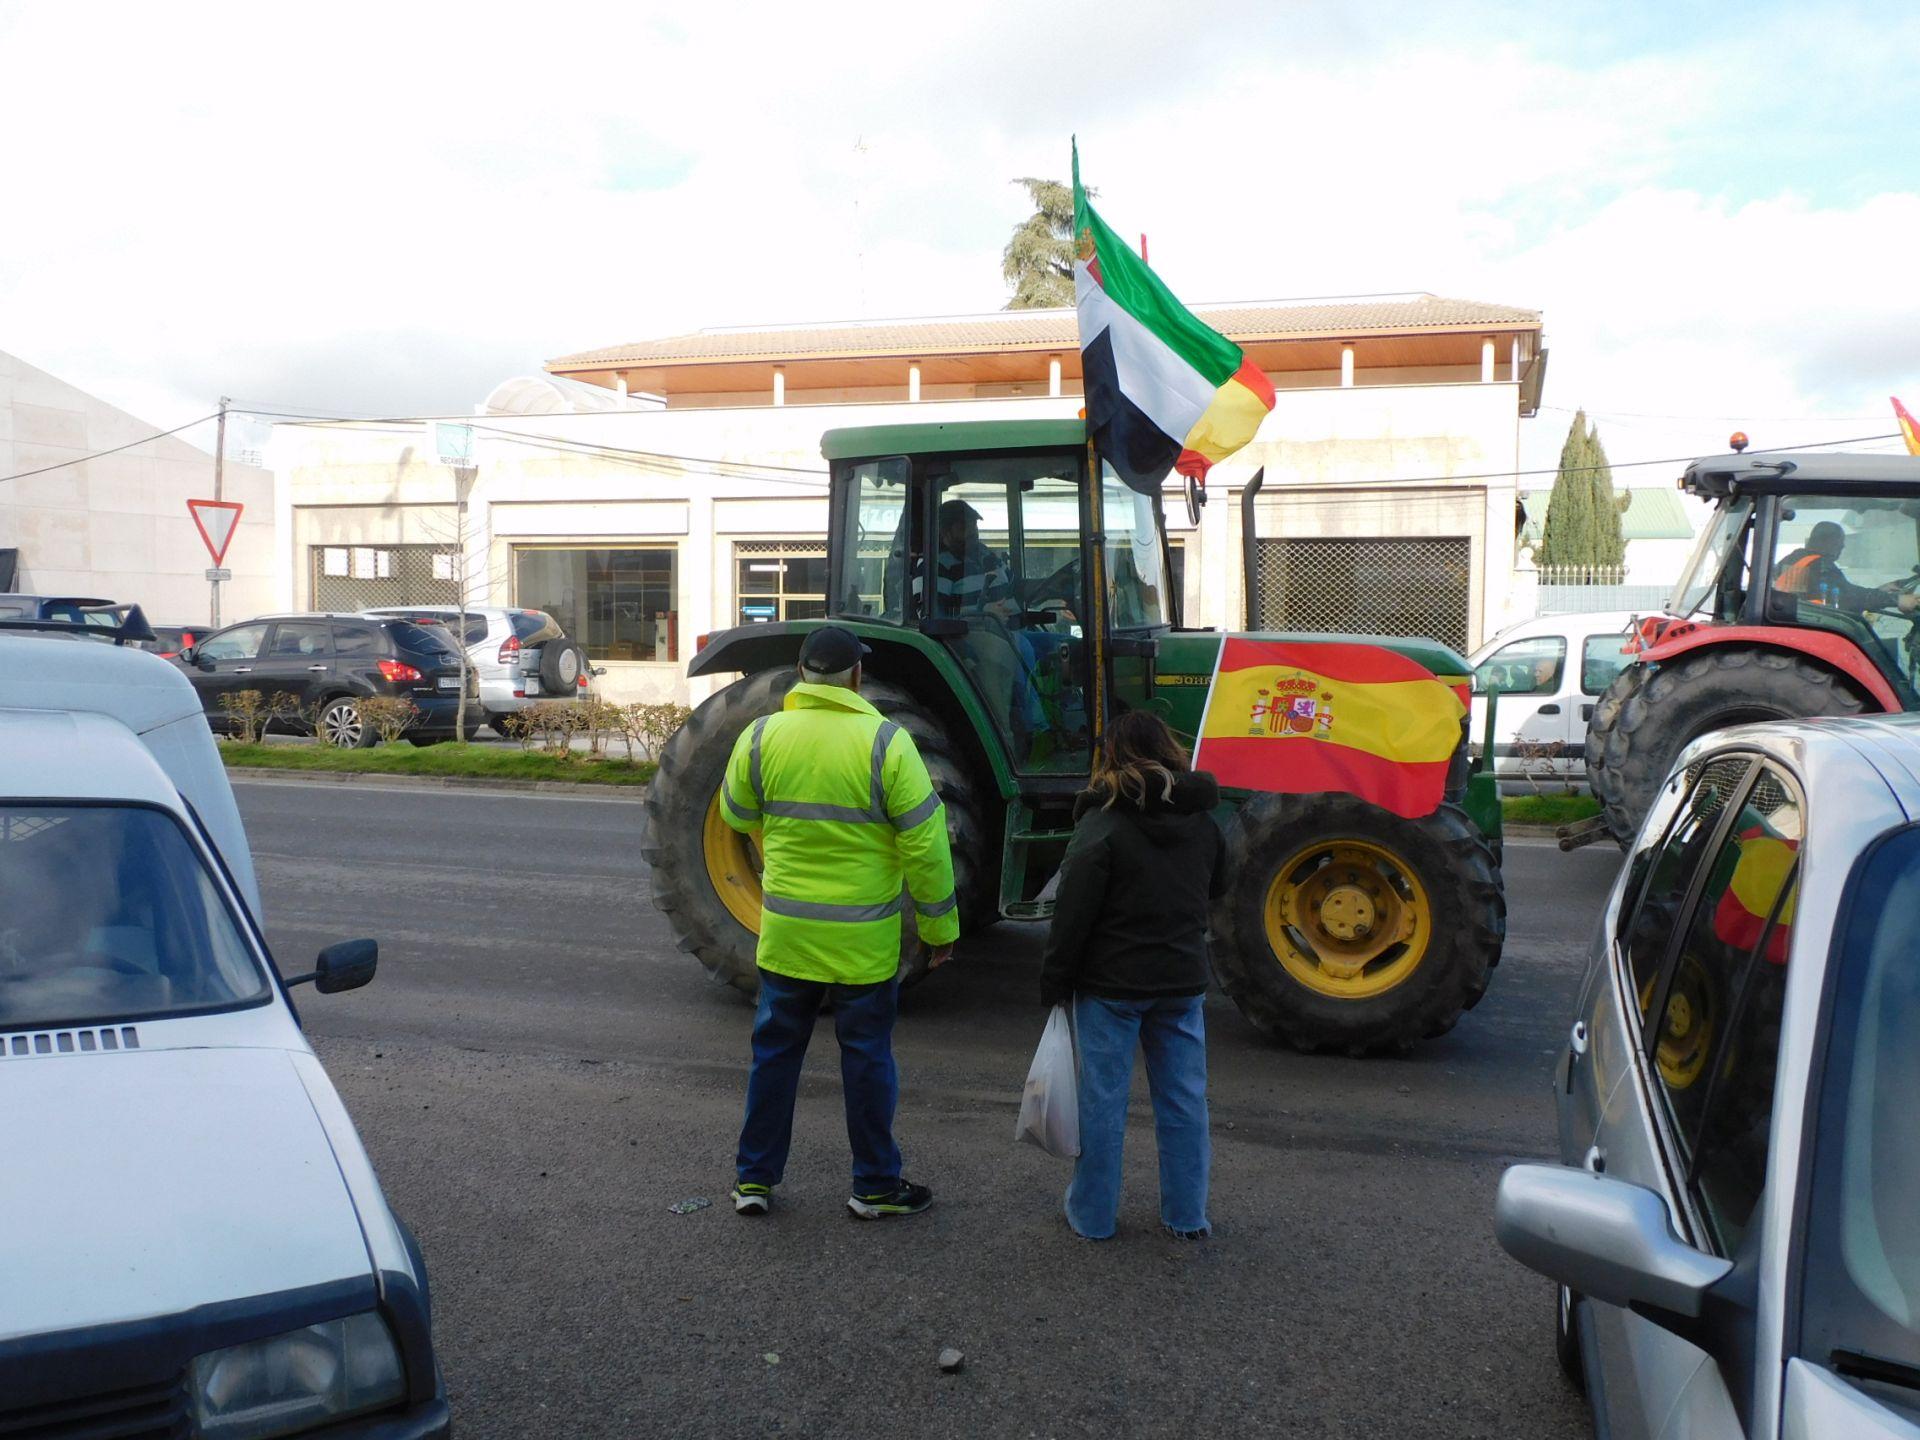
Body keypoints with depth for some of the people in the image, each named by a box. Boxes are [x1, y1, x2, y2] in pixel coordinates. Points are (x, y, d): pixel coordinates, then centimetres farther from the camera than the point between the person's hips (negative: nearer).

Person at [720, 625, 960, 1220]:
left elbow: (737, 817, 11)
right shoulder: (885, 742, -15)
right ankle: (876, 1186, 23)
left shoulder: (760, 737, -6)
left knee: (775, 1050, 16)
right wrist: (940, 926, -1)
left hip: (785, 934, 3)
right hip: (863, 939, -2)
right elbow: (925, 843, -12)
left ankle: (754, 1179, 25)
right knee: (867, 1055, 11)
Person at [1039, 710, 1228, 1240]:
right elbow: (1216, 889, 19)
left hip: (1111, 983, -5)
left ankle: (1092, 1214, 17)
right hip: (1183, 980, 5)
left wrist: (1055, 981, -7)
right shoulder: (1203, 823, 4)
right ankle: (1187, 1215, 22)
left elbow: (1073, 913, -15)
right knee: (1183, 1098, 12)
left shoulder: (1102, 825, -15)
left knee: (1103, 1098, 6)